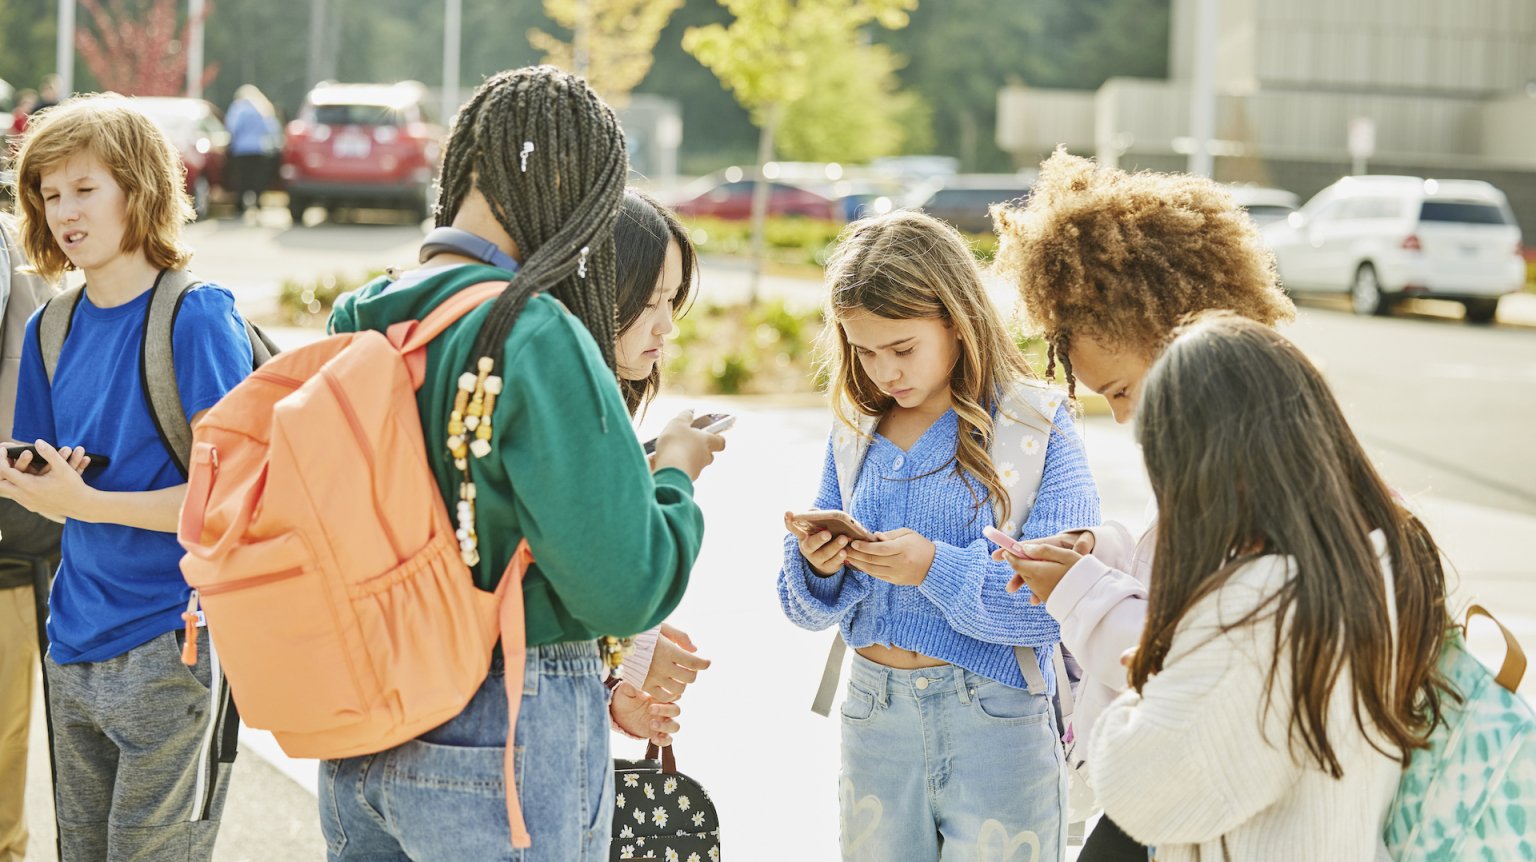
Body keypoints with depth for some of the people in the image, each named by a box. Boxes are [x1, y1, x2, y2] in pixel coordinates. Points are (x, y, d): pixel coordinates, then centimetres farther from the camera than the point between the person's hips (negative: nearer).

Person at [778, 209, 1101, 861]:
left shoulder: (1035, 426, -8)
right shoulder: (855, 433, 7)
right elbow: (810, 609, 9)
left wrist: (936, 568, -27)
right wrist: (818, 569, -13)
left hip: (996, 723, -4)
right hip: (872, 717, 4)